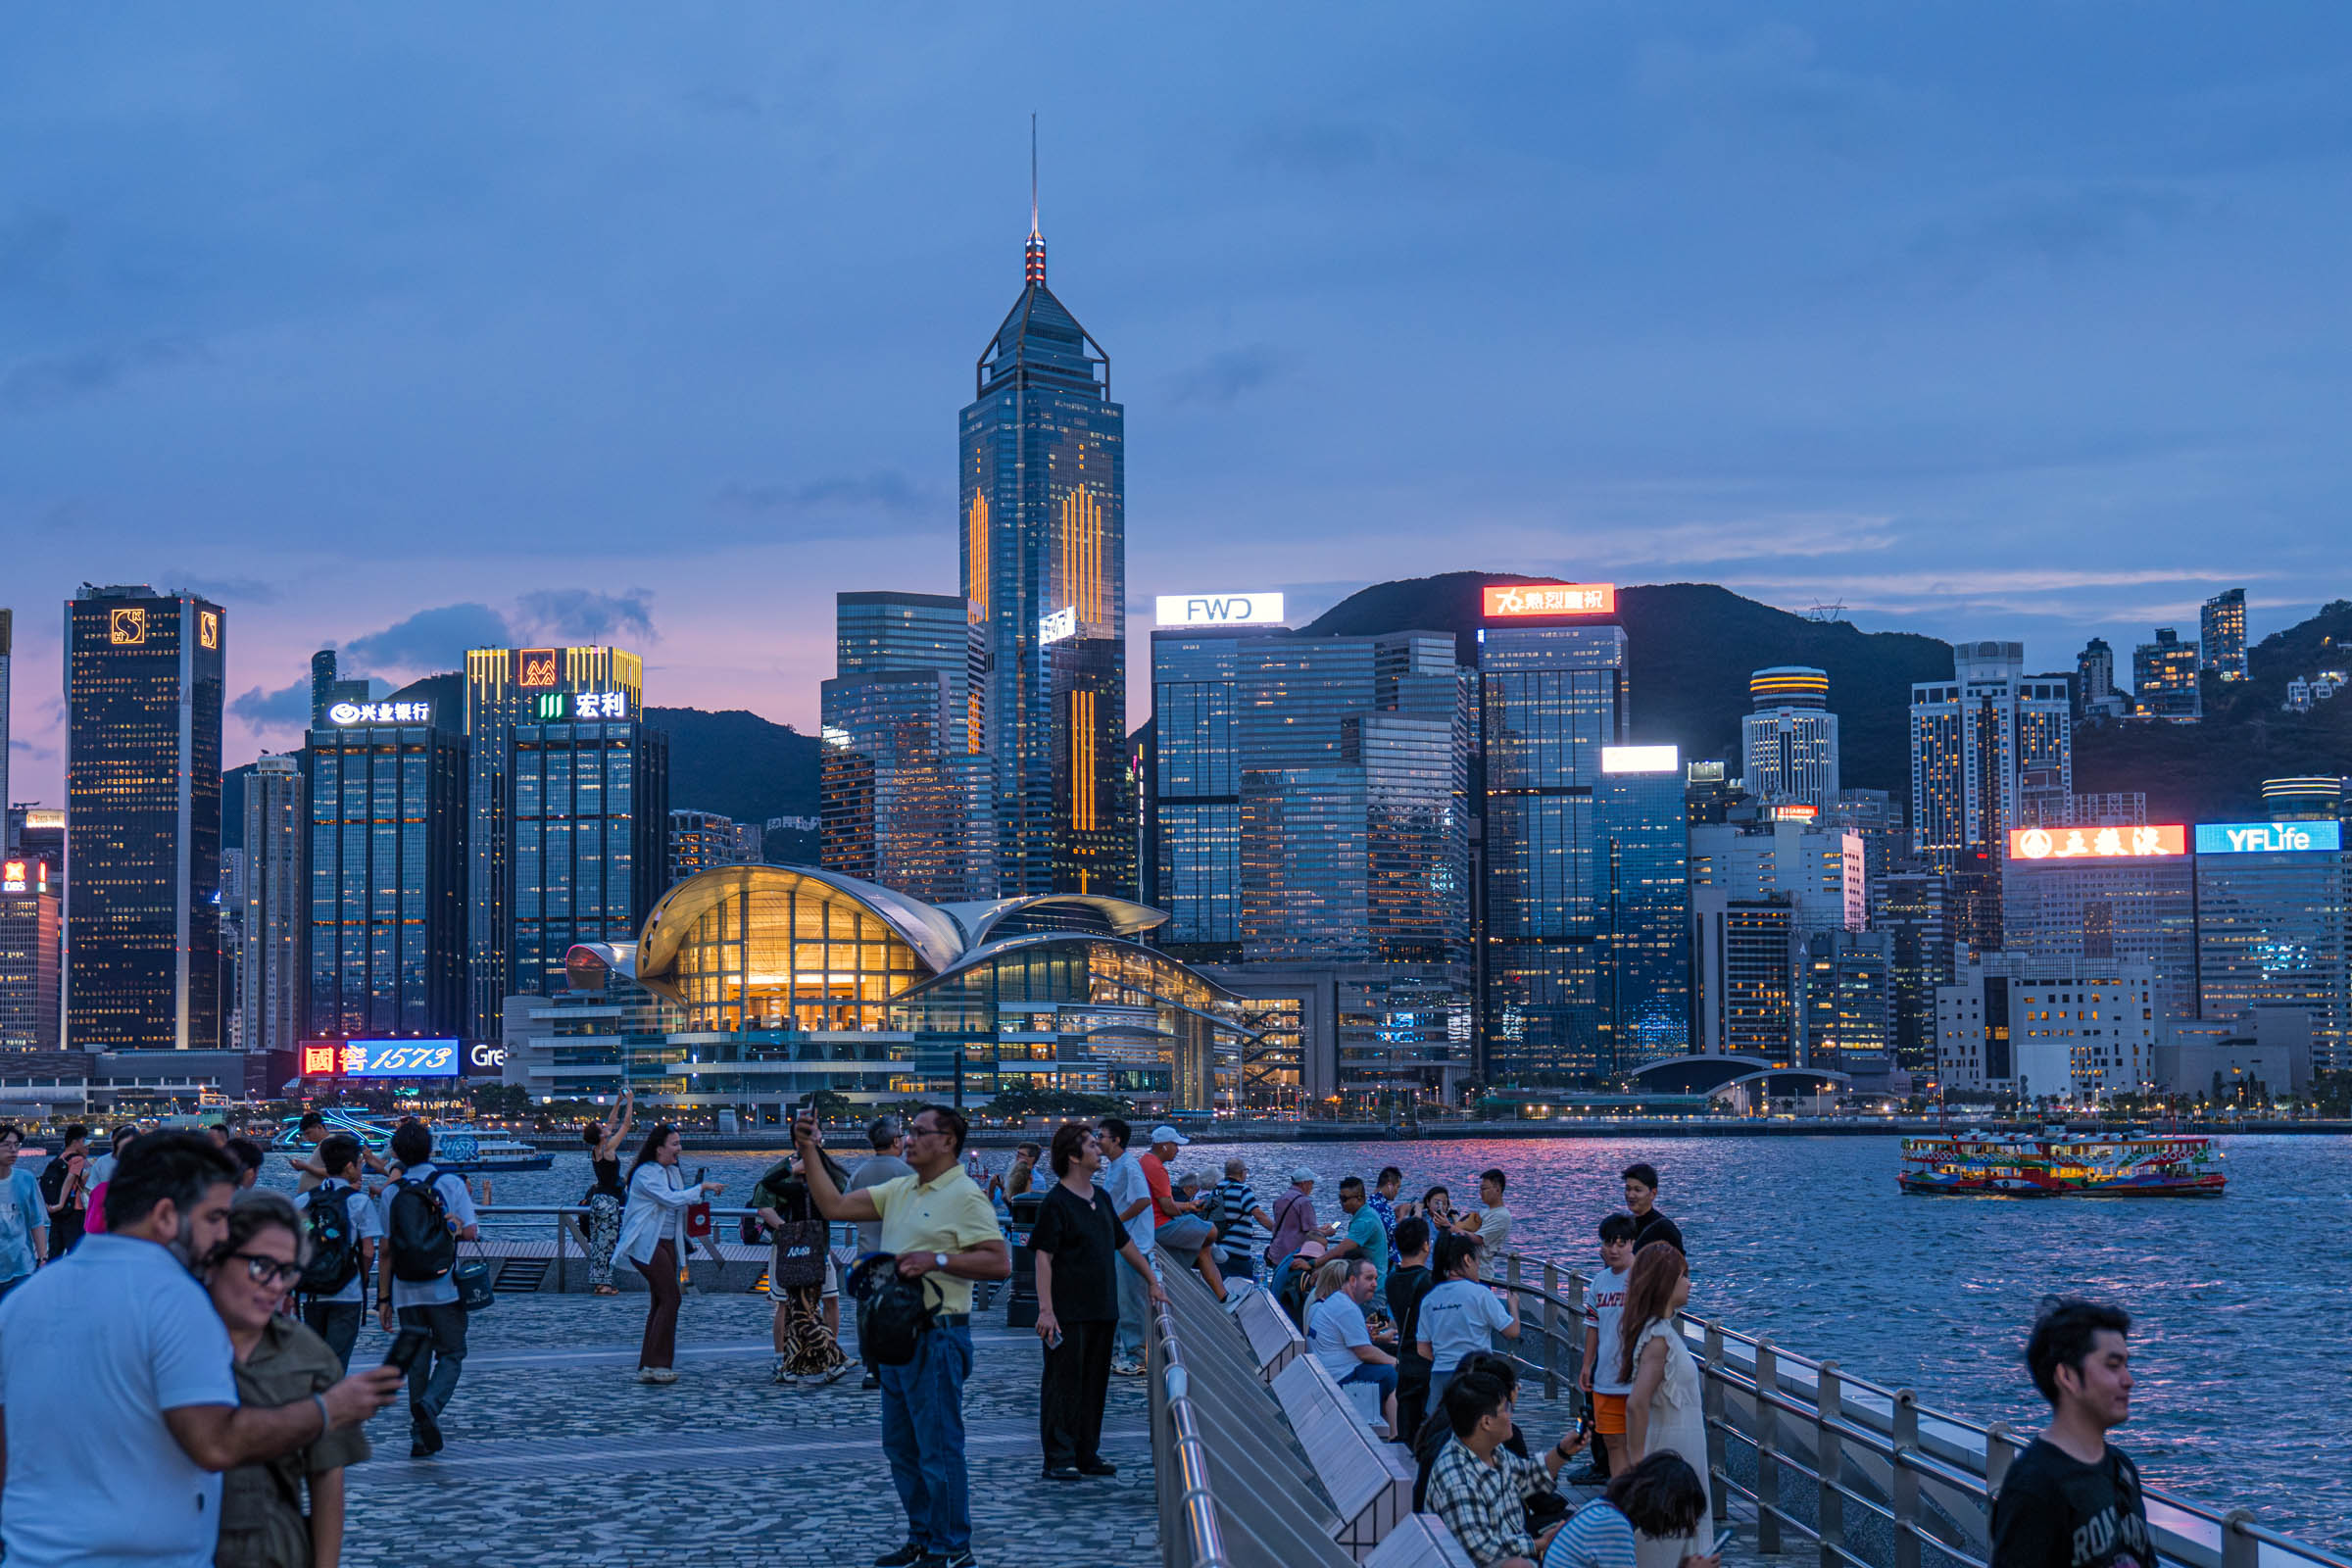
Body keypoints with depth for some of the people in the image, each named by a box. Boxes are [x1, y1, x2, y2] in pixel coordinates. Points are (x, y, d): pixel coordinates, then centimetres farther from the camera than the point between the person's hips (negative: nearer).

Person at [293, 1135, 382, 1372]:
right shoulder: (360, 1201, -6)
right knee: (336, 1362, -2)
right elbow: (368, 1251, -7)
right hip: (347, 1294, -4)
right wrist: (363, 1279, 7)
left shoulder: (302, 1201, 5)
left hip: (310, 1292, 4)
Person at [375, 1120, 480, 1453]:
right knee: (451, 1354, 7)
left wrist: (383, 1297, 6)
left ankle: (420, 1437, 9)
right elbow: (470, 1232, -6)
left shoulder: (391, 1193, 2)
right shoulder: (451, 1183, -3)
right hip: (445, 1288, -2)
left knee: (417, 1362, 10)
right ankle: (430, 1404, -20)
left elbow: (385, 1250, 1)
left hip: (407, 1291, 2)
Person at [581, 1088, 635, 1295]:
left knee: (597, 1242, 10)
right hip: (609, 1200, -8)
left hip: (596, 1199, 8)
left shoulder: (595, 1150, 7)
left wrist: (619, 1102, 21)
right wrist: (629, 1102, -1)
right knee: (607, 1242, -6)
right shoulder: (607, 1148, -14)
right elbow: (626, 1124, -9)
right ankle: (603, 1284, -6)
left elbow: (612, 1124, 19)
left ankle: (597, 1281, 13)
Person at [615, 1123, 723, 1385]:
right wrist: (703, 1187, -19)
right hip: (646, 1245, -9)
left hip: (668, 1243, 9)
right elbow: (670, 1199, -22)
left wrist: (706, 1193, 5)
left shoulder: (672, 1171, 14)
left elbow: (682, 1200, 19)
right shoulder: (645, 1174, -14)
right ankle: (655, 1364, -10)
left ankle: (649, 1366, 12)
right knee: (670, 1299, -13)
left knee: (660, 1302, 8)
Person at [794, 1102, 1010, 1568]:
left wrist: (938, 1259, -23)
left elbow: (999, 1263, -18)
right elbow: (834, 1206, 10)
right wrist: (810, 1152, 4)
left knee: (939, 1451, -3)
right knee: (901, 1447, 16)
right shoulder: (899, 1190, 13)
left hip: (937, 1337, -9)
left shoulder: (965, 1196, -11)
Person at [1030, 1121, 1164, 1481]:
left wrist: (1151, 1281, 25)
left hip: (1102, 1309, 8)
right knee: (1063, 1382, -3)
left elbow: (1124, 1243, 23)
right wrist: (1045, 1309, -21)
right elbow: (1043, 1258, -15)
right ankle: (1058, 1459, 2)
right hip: (1068, 1313, -8)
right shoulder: (1055, 1202, -11)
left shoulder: (1101, 1198, 13)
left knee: (1095, 1383, 11)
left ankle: (1087, 1454, 18)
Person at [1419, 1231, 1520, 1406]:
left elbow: (1423, 1350, 10)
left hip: (1438, 1376, 5)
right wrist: (1513, 1305, 16)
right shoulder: (1479, 1293, -8)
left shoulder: (1429, 1299, 7)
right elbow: (1512, 1331, -2)